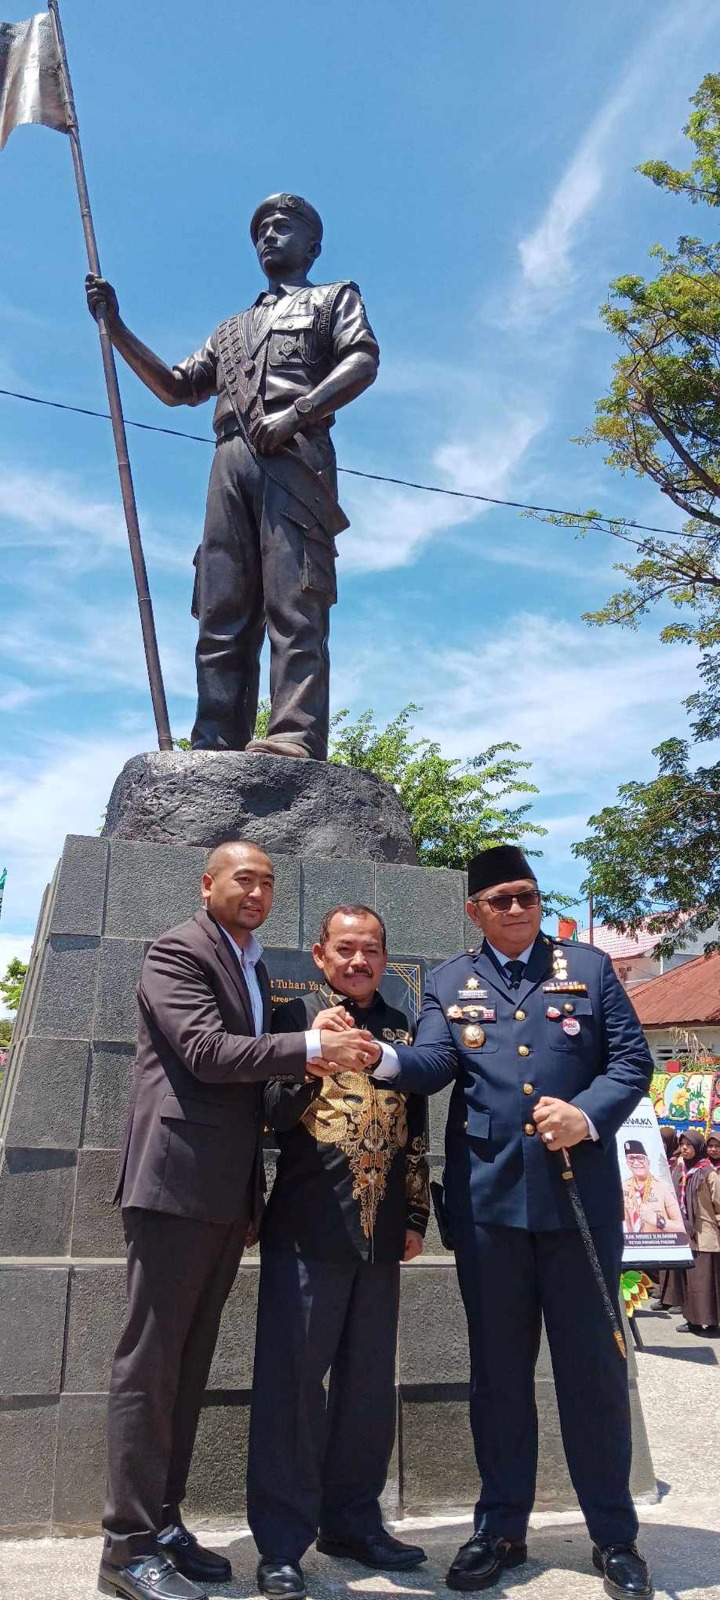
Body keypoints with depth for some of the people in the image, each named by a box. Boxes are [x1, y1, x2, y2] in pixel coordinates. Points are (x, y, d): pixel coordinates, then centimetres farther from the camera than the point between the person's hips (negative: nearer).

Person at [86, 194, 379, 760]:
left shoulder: (334, 298, 23)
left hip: (295, 457, -5)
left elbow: (363, 361, 3)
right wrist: (117, 327, 25)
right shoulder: (233, 329, 40)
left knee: (293, 605, -20)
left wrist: (297, 411, -12)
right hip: (232, 463, 5)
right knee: (222, 614, -9)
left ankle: (296, 739, -31)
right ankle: (215, 750, -16)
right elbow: (176, 388, 35)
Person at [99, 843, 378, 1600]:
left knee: (189, 1362, 14)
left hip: (228, 1190, 9)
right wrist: (311, 1047, -23)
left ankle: (163, 1524, 24)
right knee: (150, 1360, -1)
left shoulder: (252, 967, 18)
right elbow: (206, 1051, -20)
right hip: (177, 1179, -9)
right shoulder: (177, 951, -8)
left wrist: (302, 1066, 6)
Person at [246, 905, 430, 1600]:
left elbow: (416, 1131, 16)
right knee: (293, 1379, 0)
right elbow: (272, 1115, -8)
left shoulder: (401, 1029, 12)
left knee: (369, 1382, 13)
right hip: (308, 1227, -4)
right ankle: (282, 1542, 13)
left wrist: (416, 1217, 13)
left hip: (380, 1232, 5)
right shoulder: (294, 1016, -1)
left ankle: (352, 1519, 29)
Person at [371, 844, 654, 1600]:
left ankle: (614, 1535, 25)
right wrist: (384, 1059, -30)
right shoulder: (450, 982, 7)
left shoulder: (589, 967, 6)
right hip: (488, 1198, 1)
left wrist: (588, 1114, -16)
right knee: (498, 1367, 12)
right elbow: (434, 1063, -8)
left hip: (580, 1193, -1)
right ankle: (501, 1527, 28)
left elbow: (633, 1060, 2)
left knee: (592, 1364, 8)